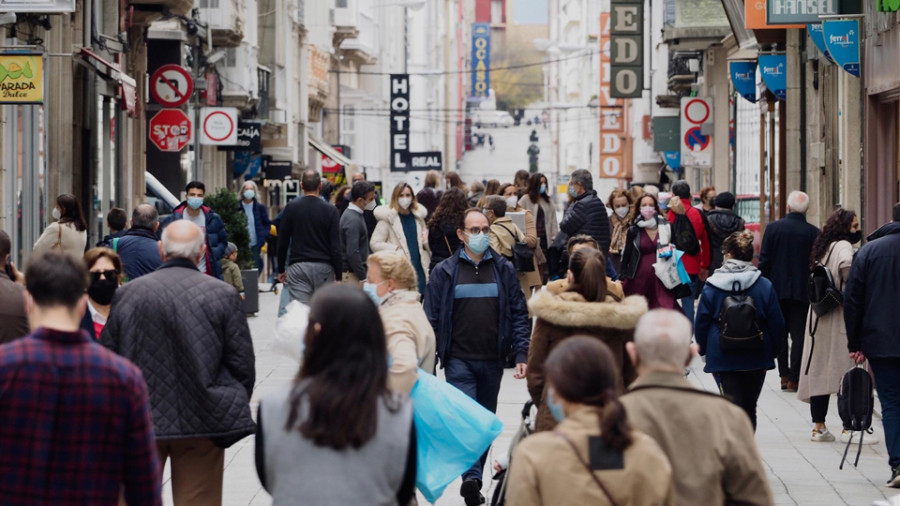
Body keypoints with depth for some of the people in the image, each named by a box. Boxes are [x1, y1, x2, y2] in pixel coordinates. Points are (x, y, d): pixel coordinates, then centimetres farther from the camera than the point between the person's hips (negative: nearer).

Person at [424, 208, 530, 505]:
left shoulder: (504, 269, 6)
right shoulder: (445, 272, 1)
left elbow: (518, 314, 7)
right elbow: (431, 318, 2)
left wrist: (521, 355, -2)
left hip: (493, 360, 3)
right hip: (459, 360, -3)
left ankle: (474, 481, 22)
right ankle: (472, 477, -26)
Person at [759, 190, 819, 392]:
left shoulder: (773, 228, -5)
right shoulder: (813, 232, -7)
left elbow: (764, 260, -3)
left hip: (777, 290, 1)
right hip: (802, 291, -1)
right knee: (798, 335, 3)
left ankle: (784, 375, 13)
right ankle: (794, 379, 1)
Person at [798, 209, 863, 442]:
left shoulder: (824, 248, 15)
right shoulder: (843, 246, -10)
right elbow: (846, 265, -30)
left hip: (818, 316, 8)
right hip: (839, 318, -8)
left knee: (820, 371, 9)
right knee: (847, 372, -5)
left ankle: (819, 427, 13)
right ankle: (849, 428, -7)